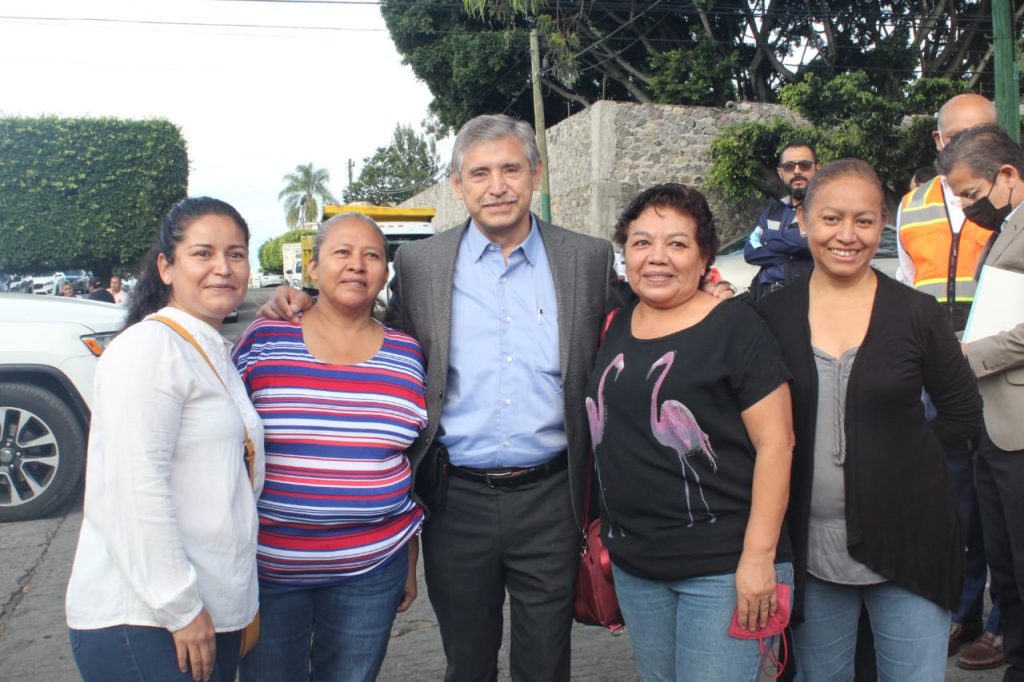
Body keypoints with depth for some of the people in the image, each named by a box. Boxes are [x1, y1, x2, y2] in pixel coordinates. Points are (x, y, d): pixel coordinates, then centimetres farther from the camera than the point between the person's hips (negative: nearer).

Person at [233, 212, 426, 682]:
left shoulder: (406, 356, 1)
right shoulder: (264, 341, -5)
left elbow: (416, 468, 8)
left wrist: (411, 564, 11)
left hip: (371, 572, 2)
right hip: (268, 569, -1)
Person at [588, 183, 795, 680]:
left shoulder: (734, 327, -9)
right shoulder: (615, 328, 8)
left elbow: (775, 443, -13)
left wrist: (759, 555, -16)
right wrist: (606, 530, 15)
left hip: (721, 567, -6)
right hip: (632, 564, 6)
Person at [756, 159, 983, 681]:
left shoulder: (917, 314, -4)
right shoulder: (772, 315, -2)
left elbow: (962, 413, 5)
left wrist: (897, 456, -3)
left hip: (906, 544, -1)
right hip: (810, 549, 1)